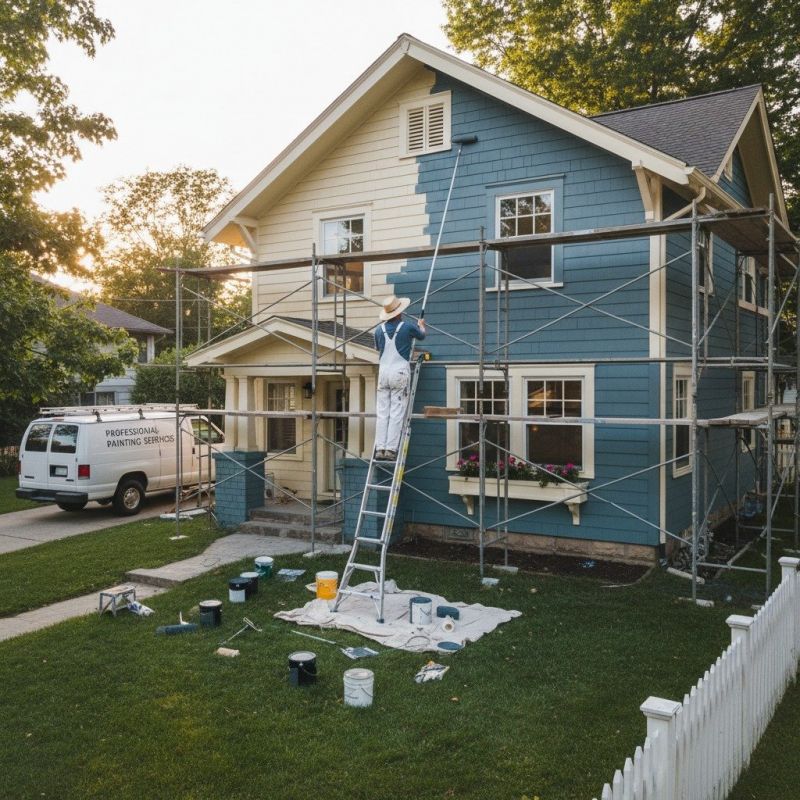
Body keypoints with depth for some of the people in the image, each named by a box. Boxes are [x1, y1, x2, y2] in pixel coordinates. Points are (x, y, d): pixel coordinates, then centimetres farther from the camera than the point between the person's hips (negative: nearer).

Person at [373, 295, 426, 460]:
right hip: (400, 372, -3)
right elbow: (422, 335, 18)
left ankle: (380, 448, 2)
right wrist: (421, 325, 40)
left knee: (382, 412, 6)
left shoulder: (379, 329, 6)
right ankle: (390, 449, -7)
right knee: (396, 413, -3)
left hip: (383, 371, 4)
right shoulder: (408, 326, -4)